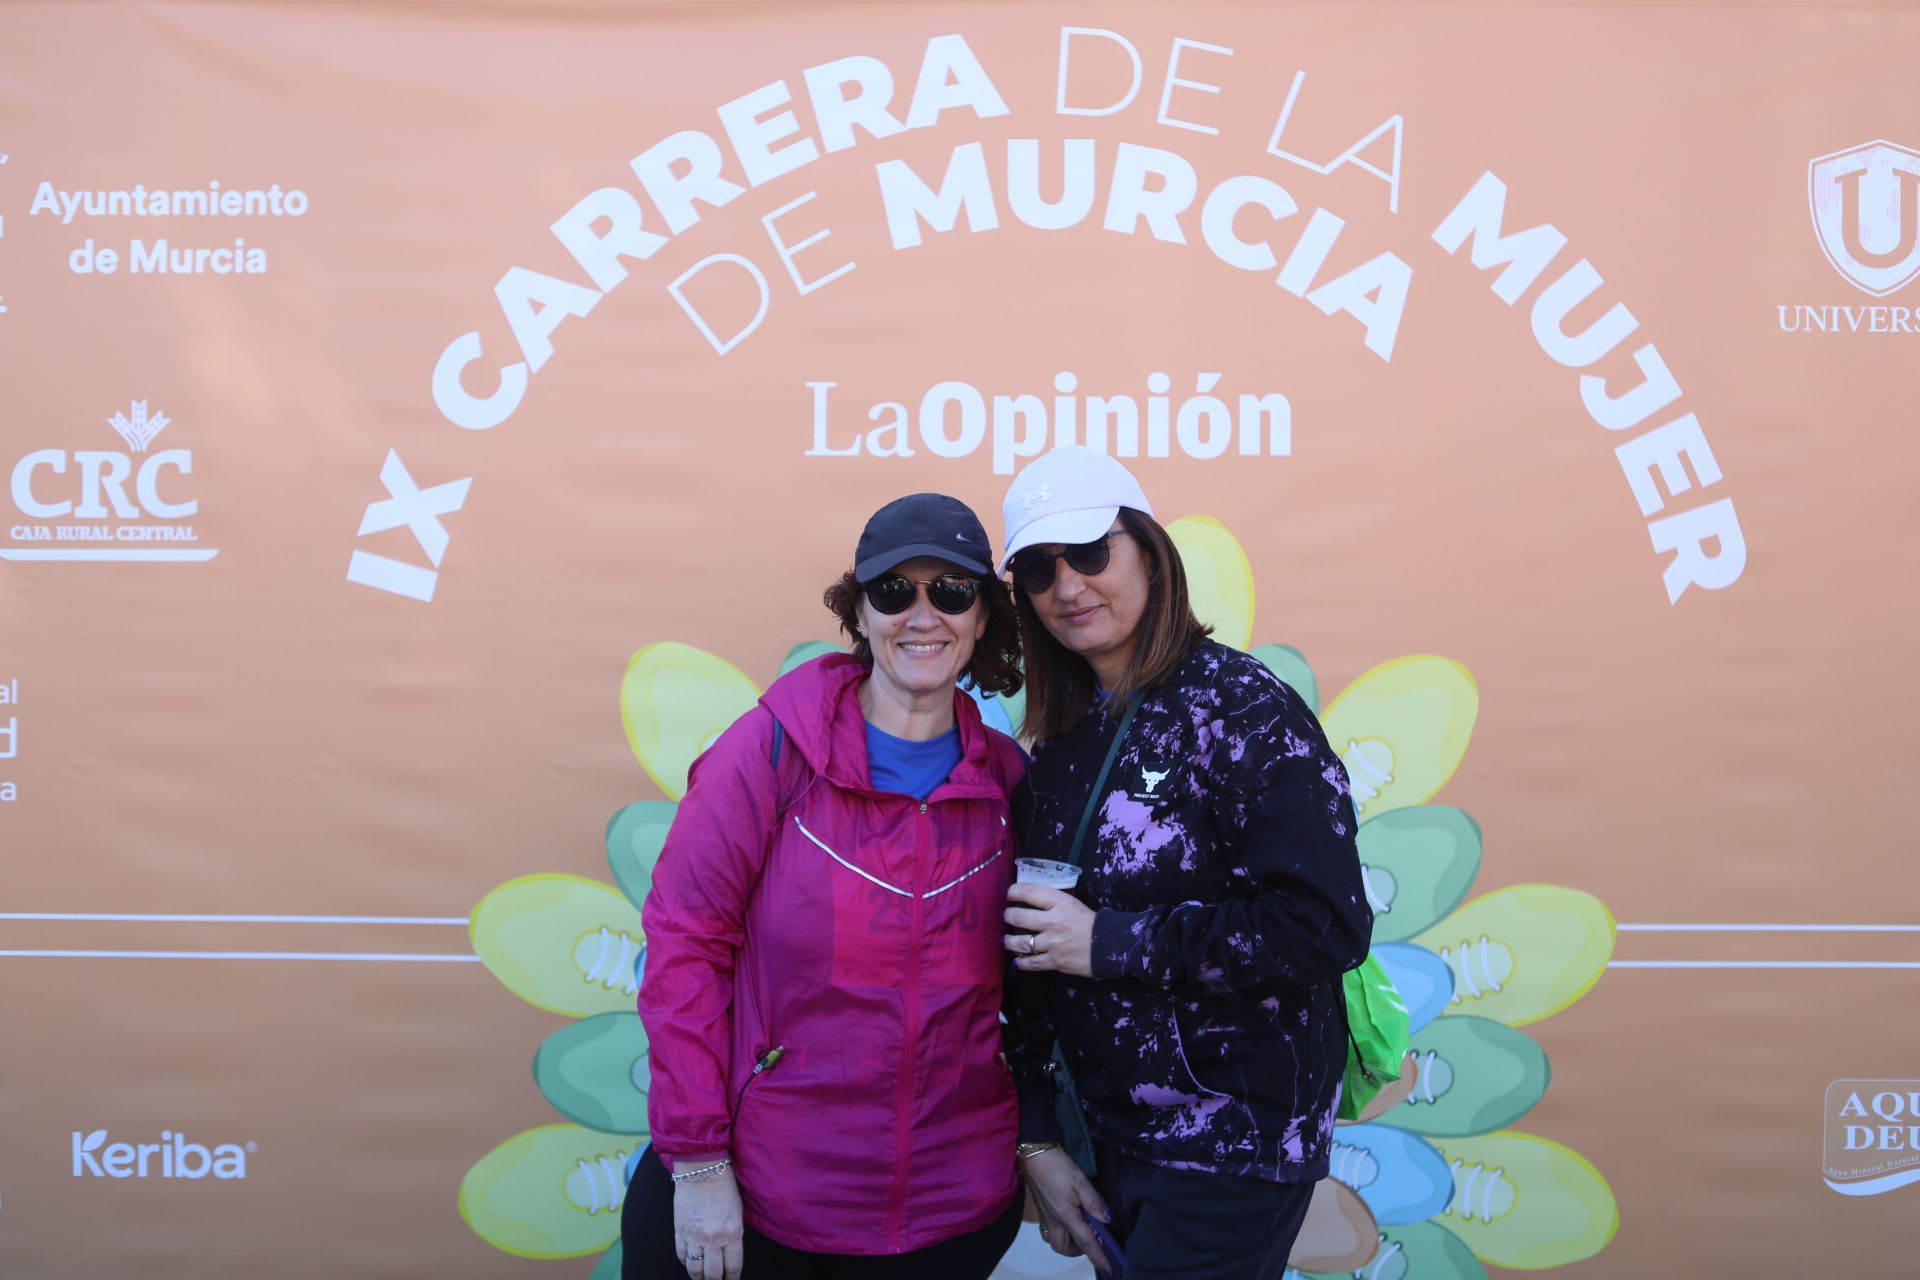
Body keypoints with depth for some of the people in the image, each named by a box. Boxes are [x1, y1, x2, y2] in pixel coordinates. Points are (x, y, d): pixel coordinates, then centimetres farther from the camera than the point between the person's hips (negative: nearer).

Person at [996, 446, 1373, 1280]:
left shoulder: (1240, 706, -14)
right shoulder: (1061, 743, 5)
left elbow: (1328, 924, -22)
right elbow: (1029, 954, 7)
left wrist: (1110, 942, -20)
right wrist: (1036, 1140, 4)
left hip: (1234, 1141, -6)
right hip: (1111, 1138, 6)